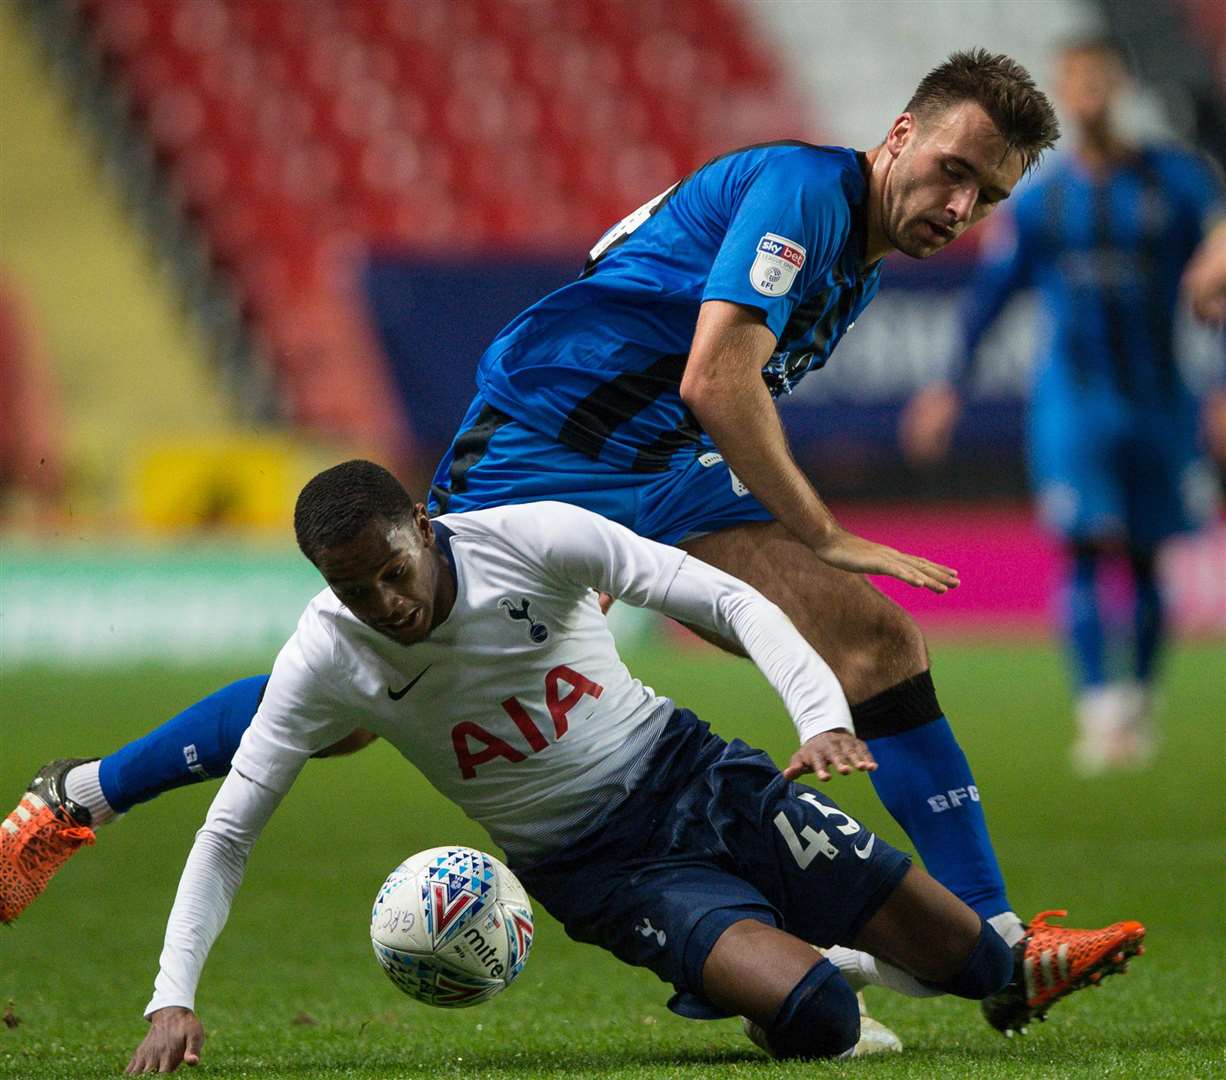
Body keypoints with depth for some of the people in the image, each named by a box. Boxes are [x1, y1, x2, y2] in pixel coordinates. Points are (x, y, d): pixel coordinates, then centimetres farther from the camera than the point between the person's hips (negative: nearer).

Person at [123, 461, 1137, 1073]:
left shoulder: (533, 540, -18)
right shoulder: (326, 660, -15)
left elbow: (725, 599, -16)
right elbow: (228, 830, -10)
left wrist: (822, 713, -33)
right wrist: (174, 998, -21)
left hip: (689, 773, 1)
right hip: (597, 871, -1)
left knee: (966, 955, -5)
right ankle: (751, 981, 11)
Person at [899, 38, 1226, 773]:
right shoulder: (1042, 202, 4)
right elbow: (989, 296, 13)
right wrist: (953, 391, 13)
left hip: (1157, 399, 0)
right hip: (1072, 399, 0)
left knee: (1145, 560, 6)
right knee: (1086, 550, -14)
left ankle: (1140, 703, 24)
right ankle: (1099, 710, -18)